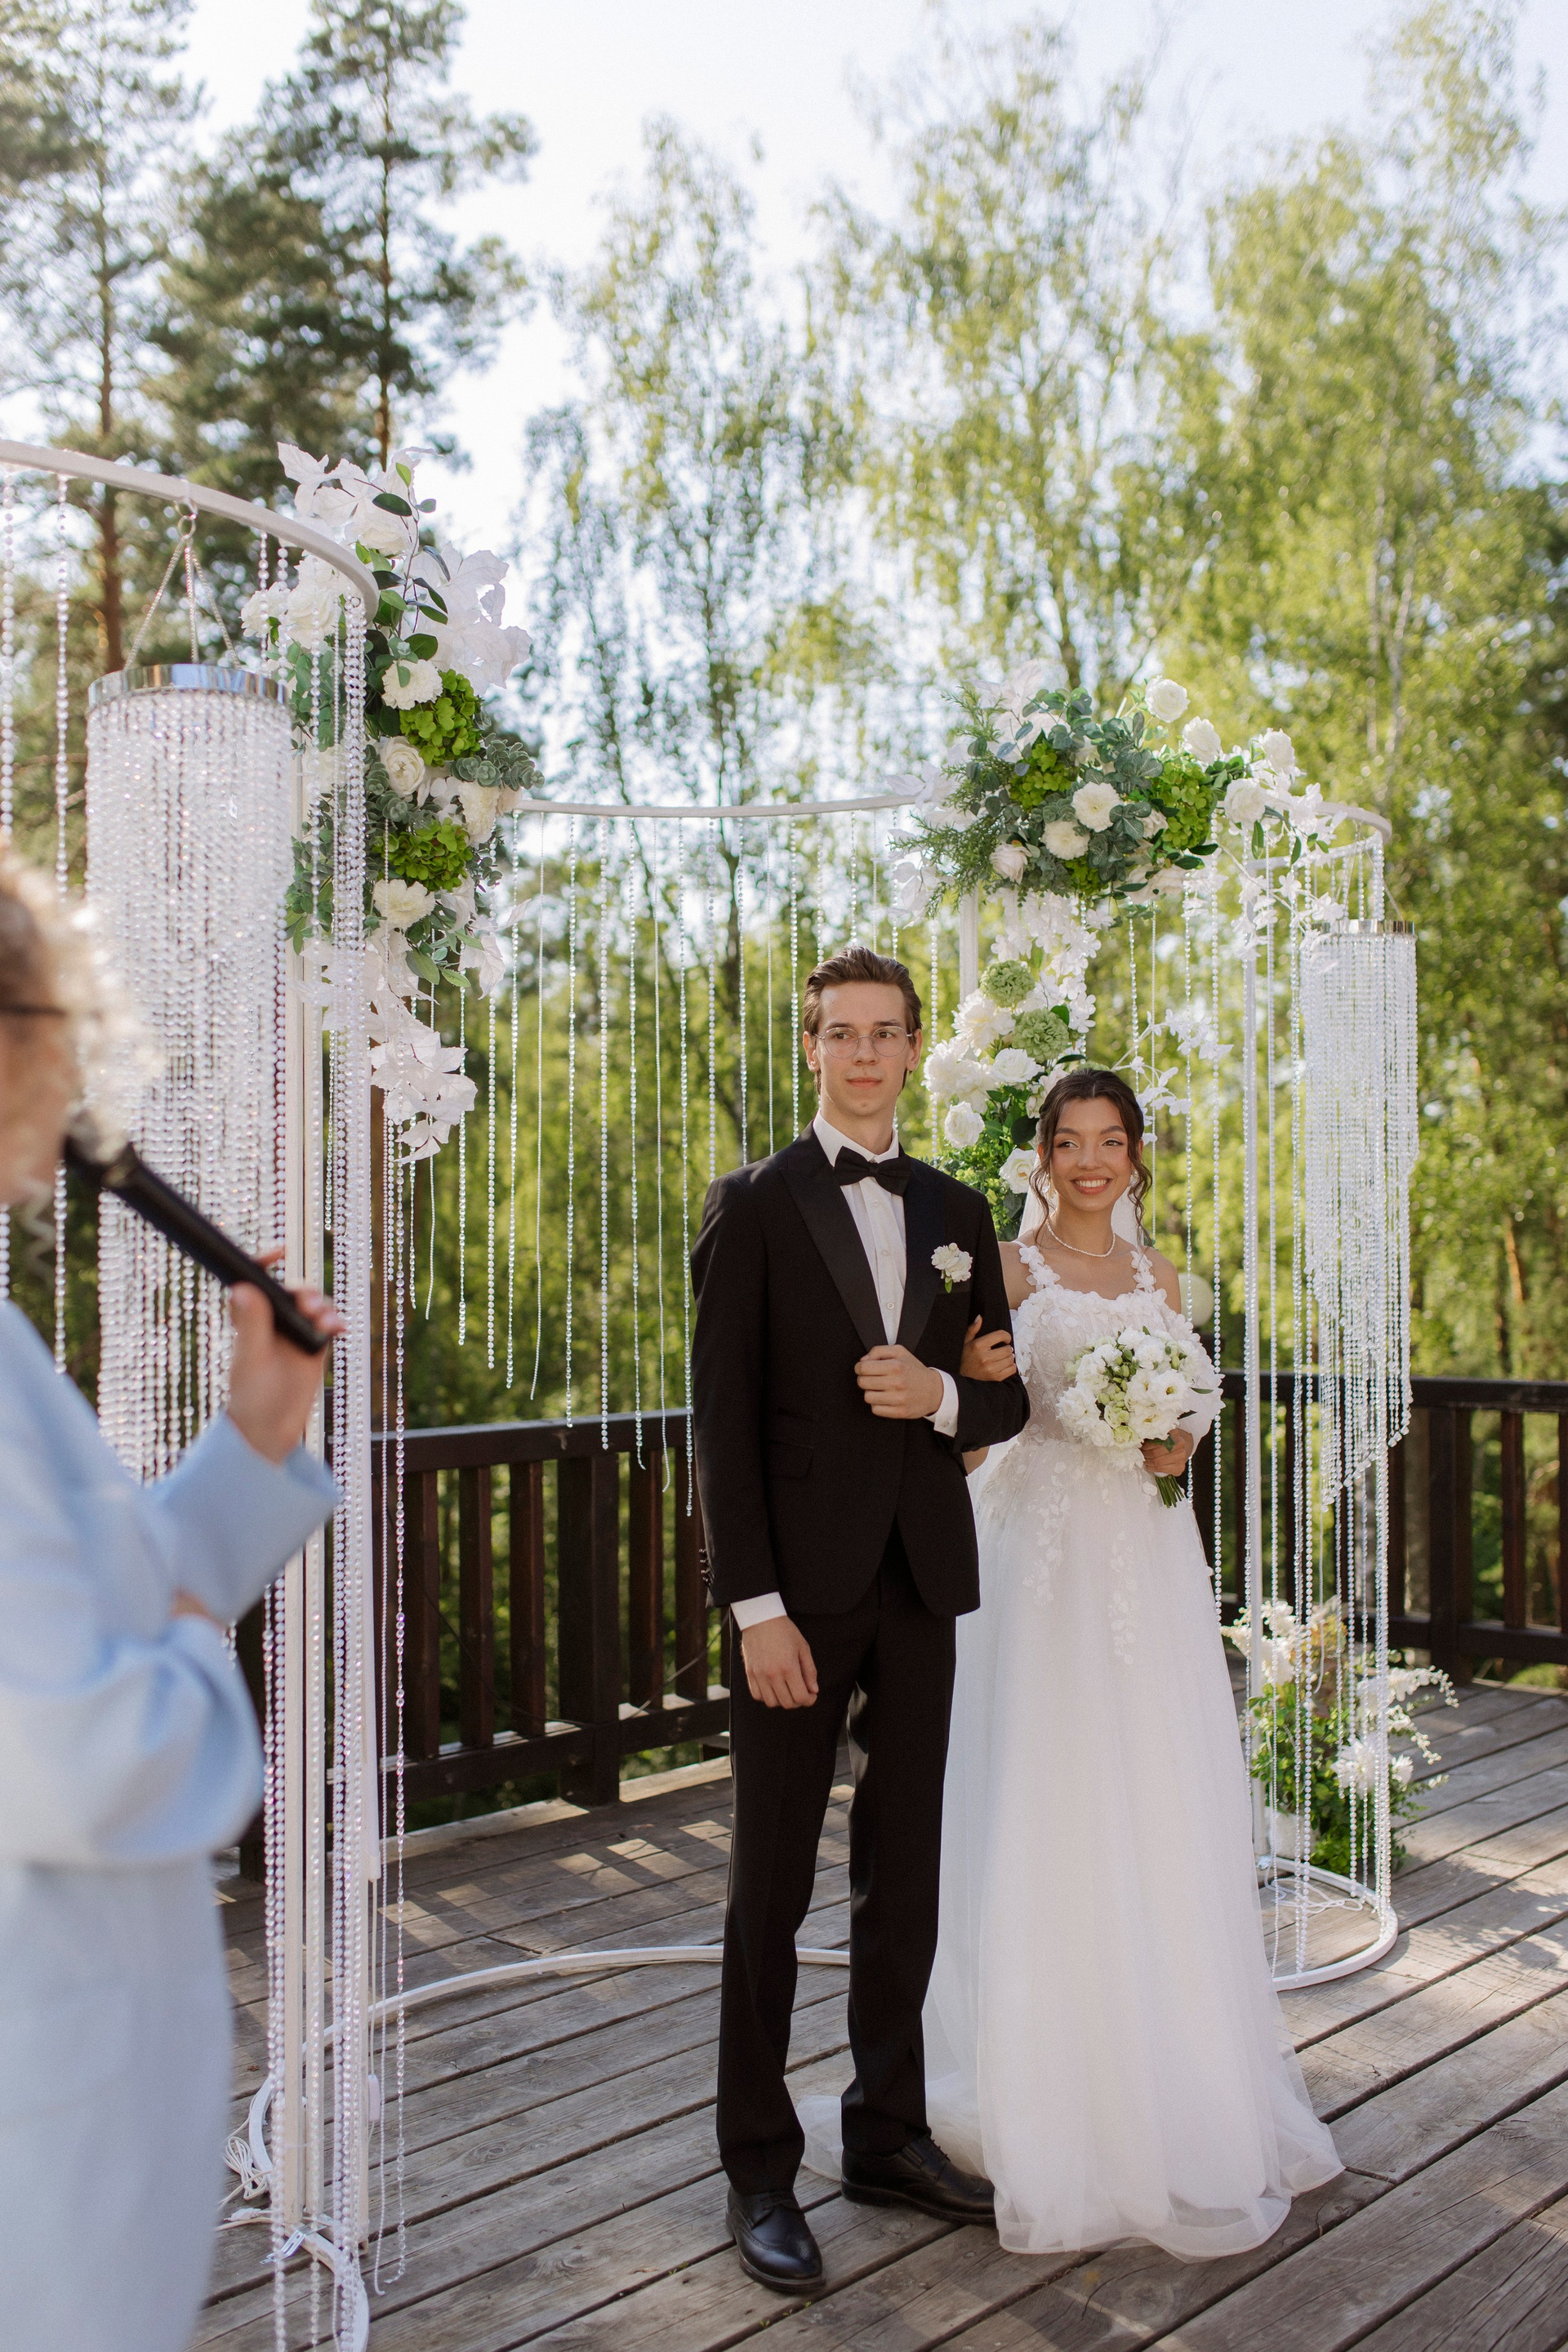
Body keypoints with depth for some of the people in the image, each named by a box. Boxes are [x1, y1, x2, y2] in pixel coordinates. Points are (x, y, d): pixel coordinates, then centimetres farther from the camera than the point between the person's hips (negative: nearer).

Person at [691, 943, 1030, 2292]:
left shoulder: (958, 1212, 10)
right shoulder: (754, 1205, -4)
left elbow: (1007, 1397, 13)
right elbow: (724, 1419, -9)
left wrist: (941, 1395, -10)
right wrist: (756, 1608, -14)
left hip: (921, 1585, 5)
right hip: (801, 1586, -4)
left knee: (905, 1879, 15)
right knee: (772, 1890, 7)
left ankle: (890, 2137, 32)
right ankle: (761, 2171, 22)